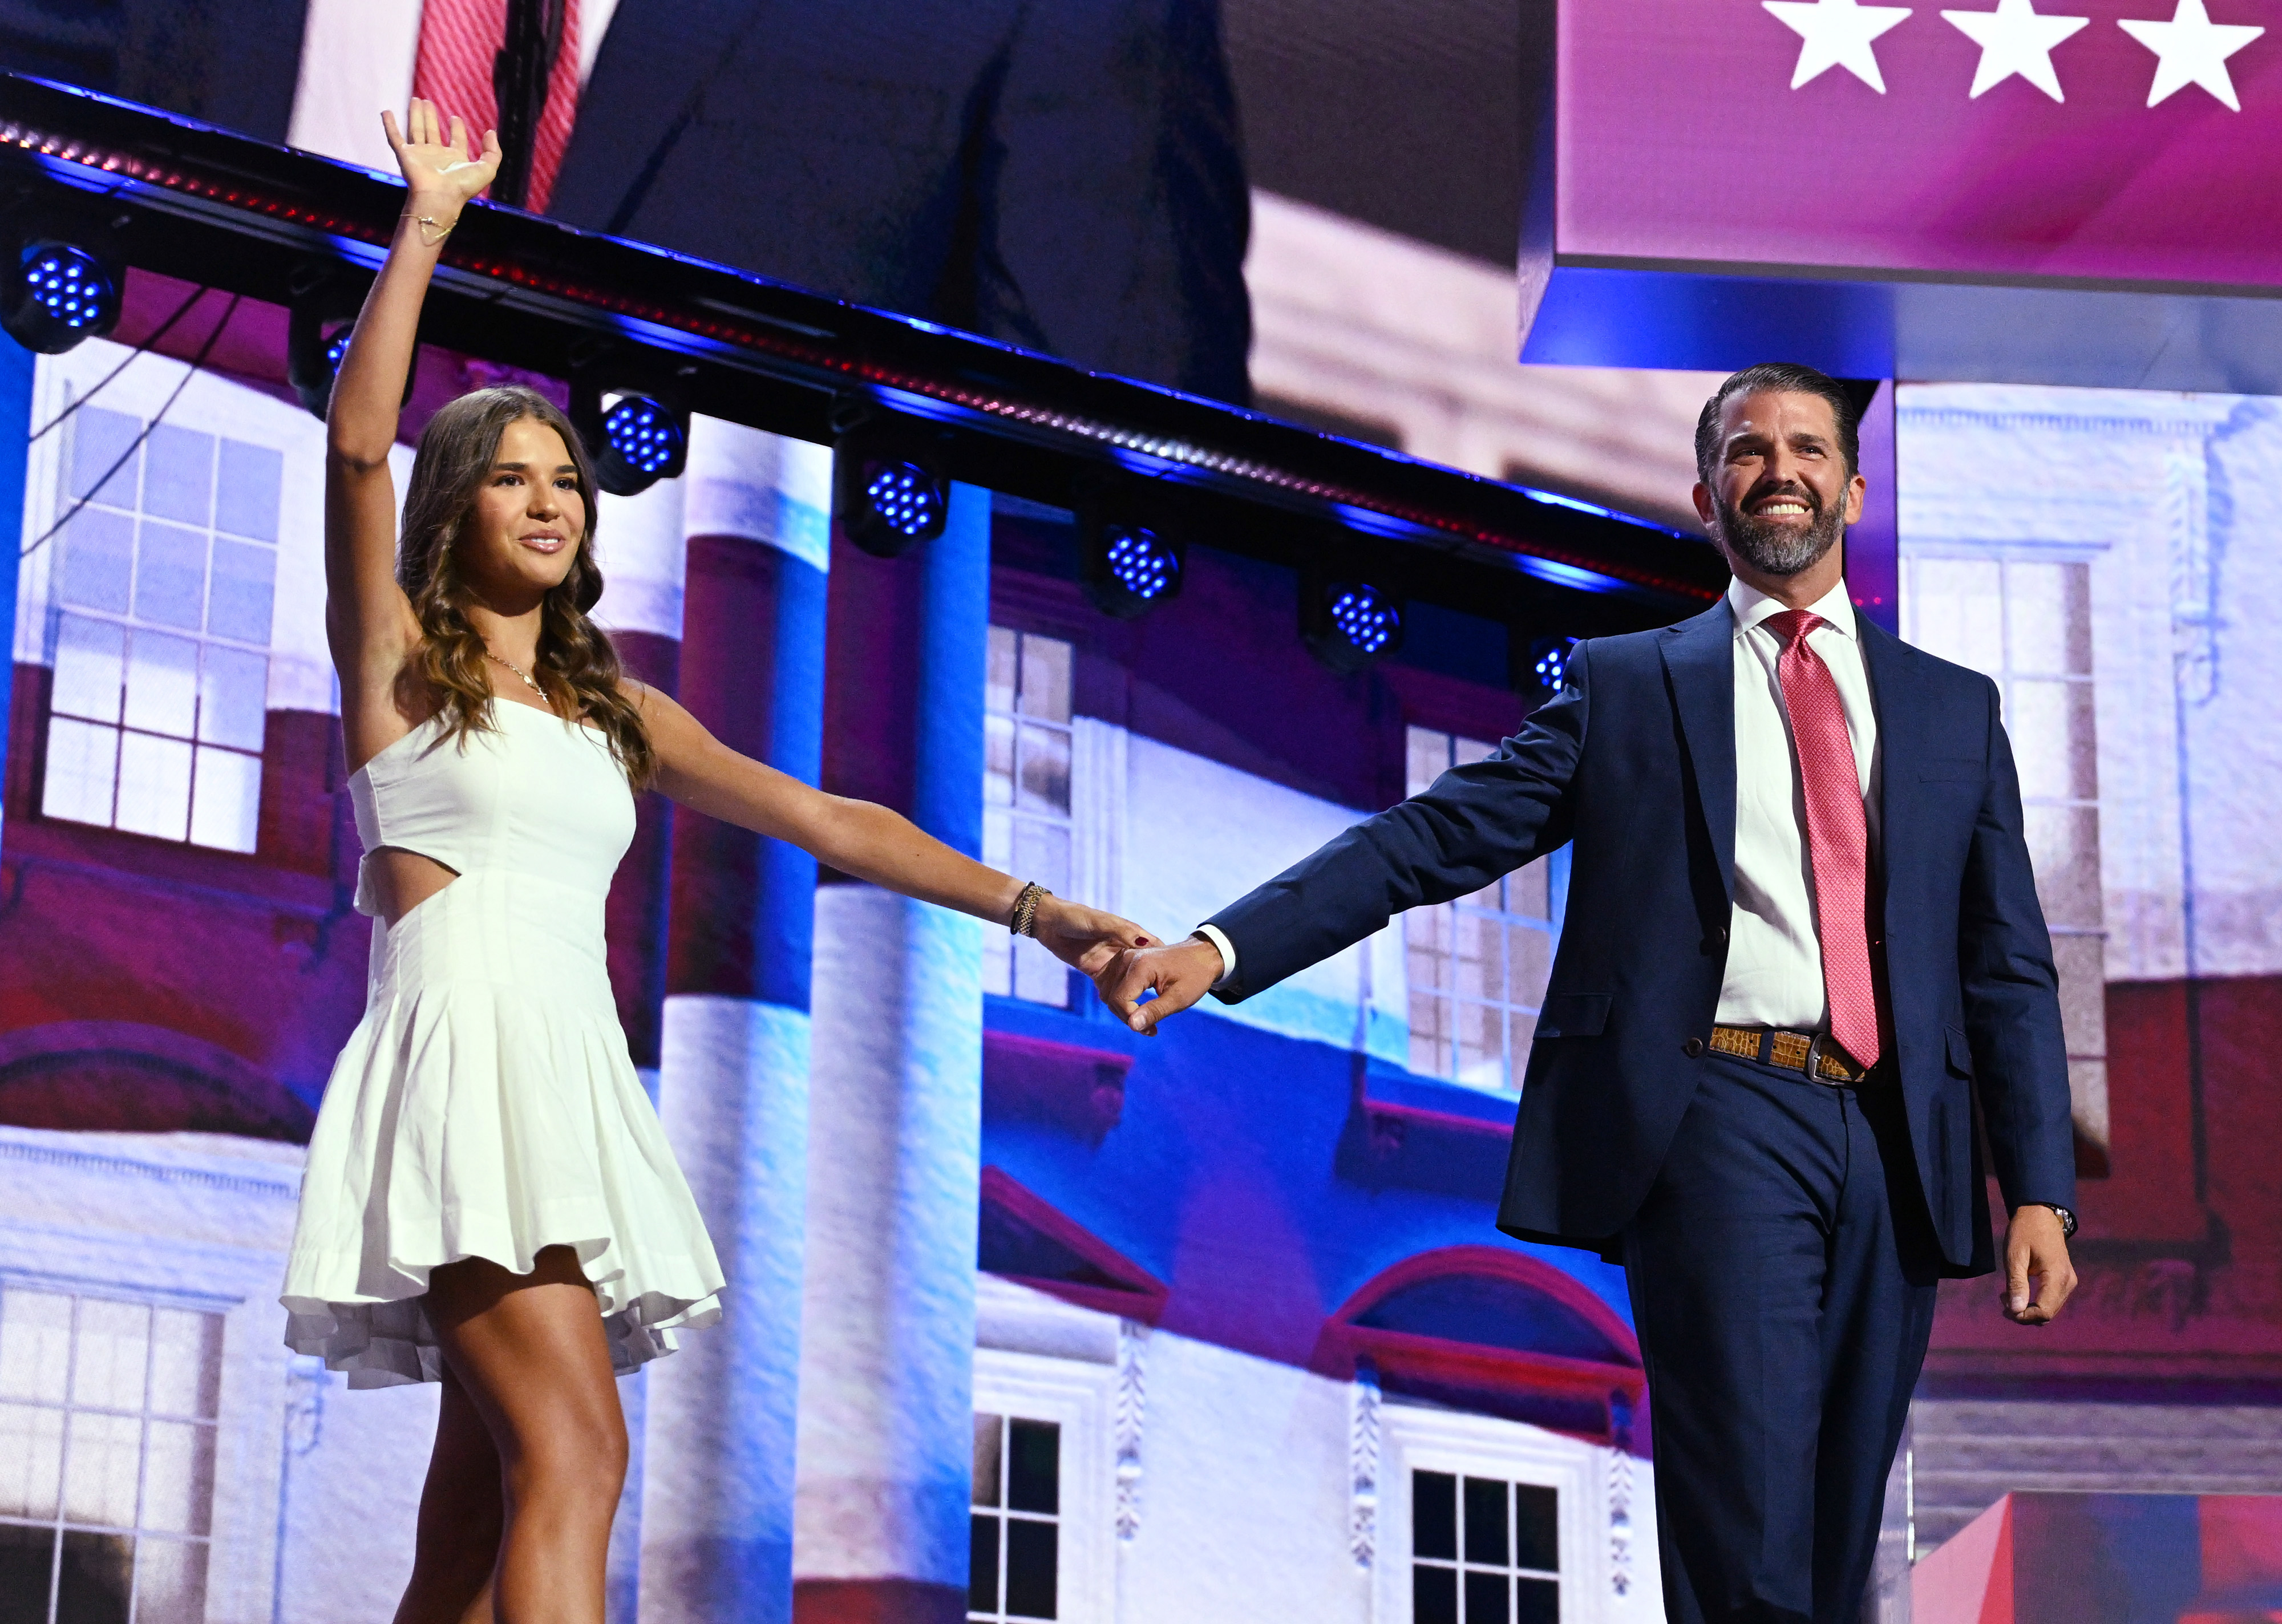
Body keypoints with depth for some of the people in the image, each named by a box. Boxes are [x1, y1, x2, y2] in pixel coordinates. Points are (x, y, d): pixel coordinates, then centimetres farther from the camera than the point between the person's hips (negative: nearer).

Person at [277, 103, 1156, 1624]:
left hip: (576, 1085, 6)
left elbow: (828, 820, 18)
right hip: (461, 1064, -6)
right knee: (576, 1455, -23)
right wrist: (428, 218, -8)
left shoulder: (620, 713, 22)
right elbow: (356, 447, -7)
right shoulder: (397, 659, 8)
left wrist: (1033, 908, 11)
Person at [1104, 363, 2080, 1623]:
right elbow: (1438, 836, 2)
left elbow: (2010, 966, 14)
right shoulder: (1627, 684, 11)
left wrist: (2040, 1191, 3)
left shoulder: (1955, 710, 17)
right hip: (1720, 1121, -3)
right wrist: (1224, 947, -11)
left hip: (1895, 1142, 3)